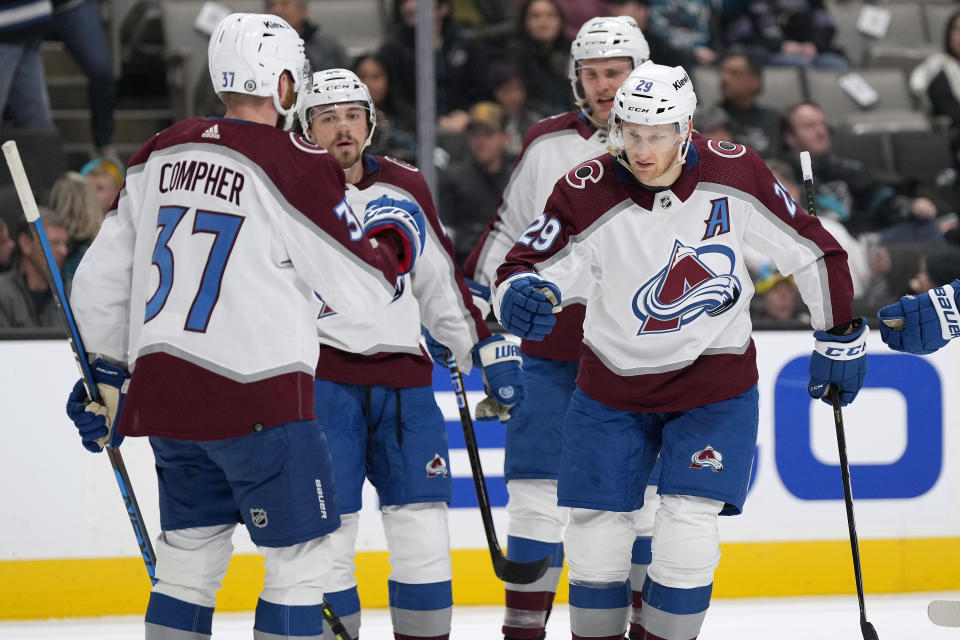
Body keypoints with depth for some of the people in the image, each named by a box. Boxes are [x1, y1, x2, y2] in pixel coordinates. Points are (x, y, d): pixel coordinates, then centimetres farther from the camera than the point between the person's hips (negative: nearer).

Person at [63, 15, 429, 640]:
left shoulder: (160, 156, 9)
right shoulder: (298, 166, -11)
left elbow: (100, 278, 14)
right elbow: (365, 288, -7)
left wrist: (108, 376, 26)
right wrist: (392, 235, 14)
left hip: (163, 393, 7)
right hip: (257, 397, -7)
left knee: (191, 558, 15)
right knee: (301, 556, 3)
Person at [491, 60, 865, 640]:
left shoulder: (734, 174, -15)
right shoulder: (589, 195, -18)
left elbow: (811, 250, -3)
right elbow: (526, 267, -17)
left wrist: (841, 341, 4)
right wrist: (523, 296, -42)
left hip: (715, 380, -1)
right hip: (614, 383, 1)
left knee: (688, 524, -12)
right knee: (596, 527, 3)